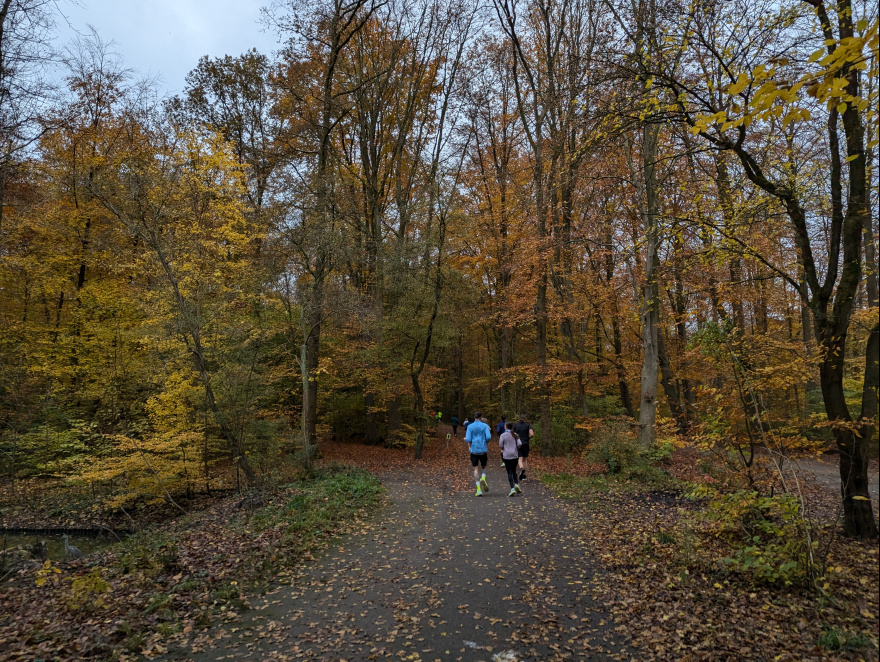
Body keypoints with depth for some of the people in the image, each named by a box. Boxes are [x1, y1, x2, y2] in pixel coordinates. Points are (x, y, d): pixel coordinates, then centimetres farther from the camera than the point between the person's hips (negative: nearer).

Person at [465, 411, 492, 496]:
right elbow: (488, 437, -9)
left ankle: (479, 489, -4)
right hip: (483, 450, 0)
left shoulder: (470, 426, 1)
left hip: (474, 450, 0)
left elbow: (468, 439, -6)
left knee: (476, 469, 4)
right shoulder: (485, 426, 1)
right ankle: (483, 478, -11)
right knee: (484, 466, 19)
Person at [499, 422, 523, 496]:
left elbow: (500, 446, -7)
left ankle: (512, 489, -8)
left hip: (507, 456, -3)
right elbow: (519, 444, -4)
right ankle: (517, 484, -2)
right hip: (515, 455, 3)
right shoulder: (515, 435, 2)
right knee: (514, 471, 18)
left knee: (509, 472, 1)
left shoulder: (503, 435, -7)